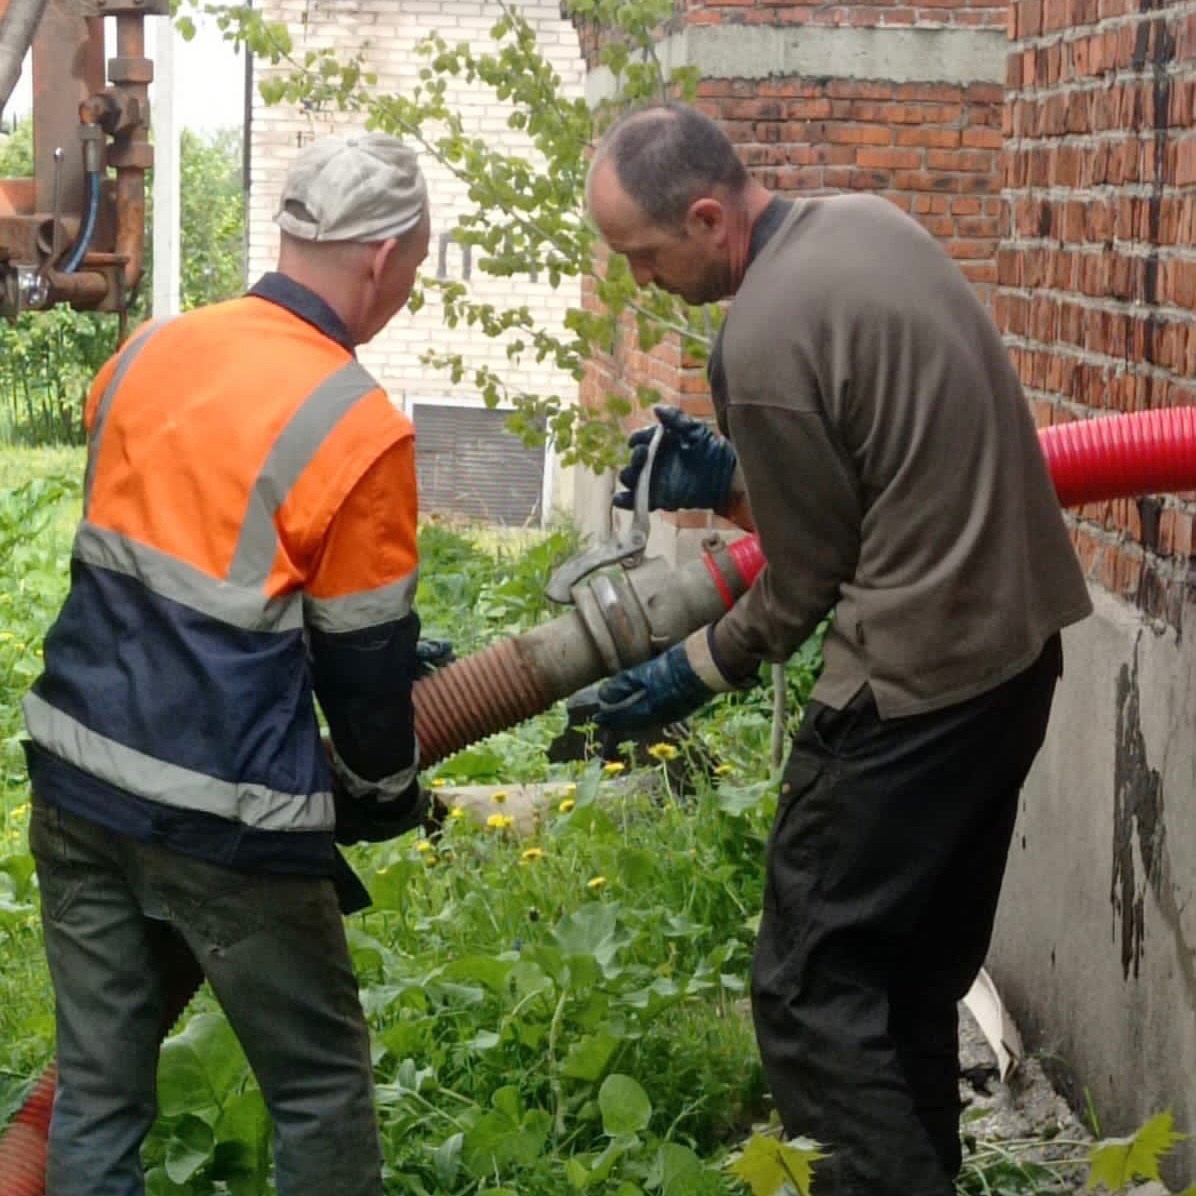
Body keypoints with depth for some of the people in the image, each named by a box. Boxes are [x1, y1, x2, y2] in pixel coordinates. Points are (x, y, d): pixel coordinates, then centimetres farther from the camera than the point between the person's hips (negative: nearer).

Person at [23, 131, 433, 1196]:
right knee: (322, 1089, 9)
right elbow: (363, 657, -5)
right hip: (223, 819, -6)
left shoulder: (145, 354, 4)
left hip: (79, 775, 7)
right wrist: (390, 792, 13)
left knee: (96, 1087, 13)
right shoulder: (358, 430, -14)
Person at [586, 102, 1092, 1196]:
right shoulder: (867, 222, 6)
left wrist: (690, 675, 6)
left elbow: (807, 584, -9)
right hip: (1018, 643, 10)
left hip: (915, 685, -10)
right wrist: (727, 480, 11)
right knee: (920, 973, 19)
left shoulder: (761, 345, -20)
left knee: (810, 991, -2)